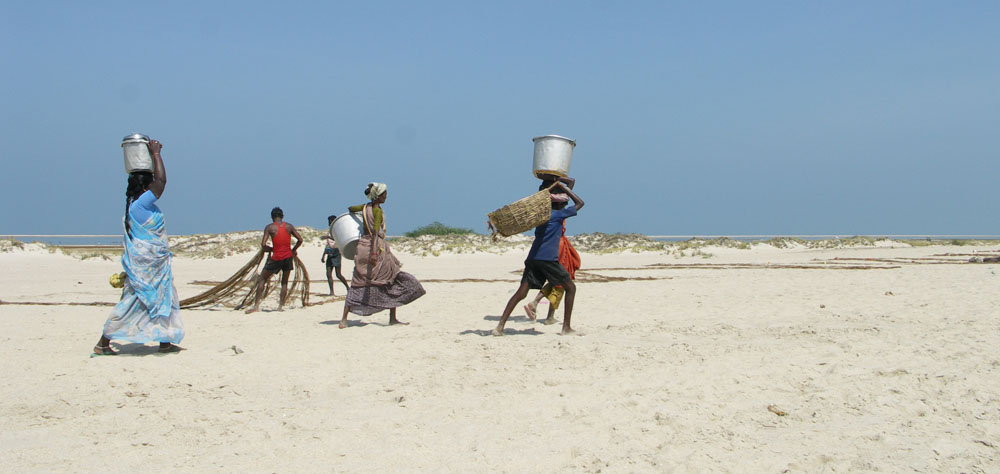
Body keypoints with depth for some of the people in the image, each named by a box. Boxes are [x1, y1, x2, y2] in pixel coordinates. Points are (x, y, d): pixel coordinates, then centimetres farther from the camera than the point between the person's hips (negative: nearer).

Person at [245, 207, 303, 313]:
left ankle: (256, 305, 2)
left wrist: (272, 249, 8)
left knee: (262, 279, 8)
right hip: (288, 257, 3)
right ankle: (281, 305, 10)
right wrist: (293, 250, 15)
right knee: (285, 282, 16)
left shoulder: (269, 227, -3)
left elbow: (263, 245, -9)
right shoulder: (289, 226, 5)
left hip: (276, 258, -3)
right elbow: (300, 239, 3)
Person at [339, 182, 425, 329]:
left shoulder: (365, 207, 9)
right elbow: (375, 232, -22)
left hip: (362, 245, 7)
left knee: (358, 284, 5)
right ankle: (392, 318, 7)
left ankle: (344, 319, -3)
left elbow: (350, 209, 26)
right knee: (393, 279, 7)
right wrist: (374, 253, -31)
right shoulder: (378, 211, -12)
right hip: (377, 247, -7)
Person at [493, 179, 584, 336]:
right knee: (570, 287, 9)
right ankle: (566, 327, 5)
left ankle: (500, 326, -15)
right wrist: (564, 187, 12)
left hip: (533, 258, 6)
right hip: (548, 258, -6)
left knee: (521, 292, -1)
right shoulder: (557, 214, 0)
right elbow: (580, 203, 9)